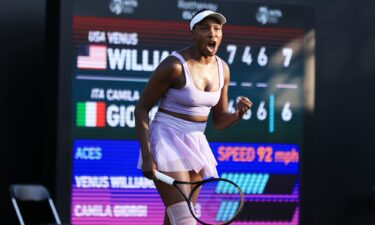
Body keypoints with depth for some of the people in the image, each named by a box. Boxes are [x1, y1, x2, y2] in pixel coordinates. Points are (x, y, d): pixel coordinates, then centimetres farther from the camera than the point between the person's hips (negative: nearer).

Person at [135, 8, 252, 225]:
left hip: (195, 146, 7)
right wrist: (147, 155, -18)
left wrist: (239, 113, -11)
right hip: (166, 142, -7)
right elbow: (141, 108, -10)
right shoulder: (174, 65, -15)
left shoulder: (222, 69, 5)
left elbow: (219, 121, 13)